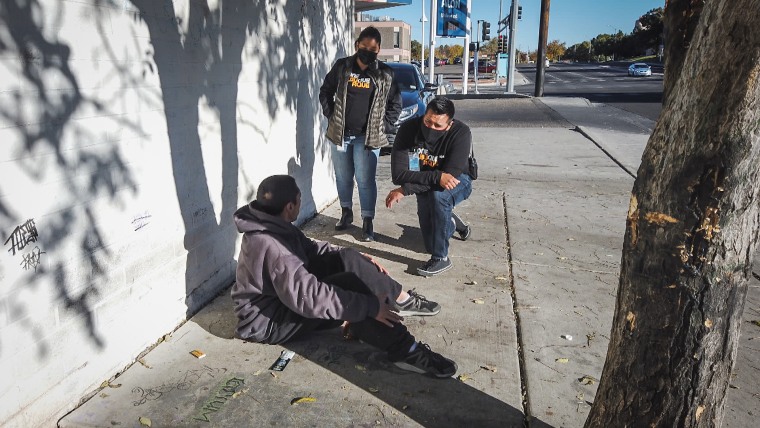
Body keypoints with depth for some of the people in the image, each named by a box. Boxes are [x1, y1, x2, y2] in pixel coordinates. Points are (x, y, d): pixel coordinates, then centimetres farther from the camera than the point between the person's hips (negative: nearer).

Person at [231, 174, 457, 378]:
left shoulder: (273, 226, -1)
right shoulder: (271, 247, -32)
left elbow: (310, 248, 12)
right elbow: (309, 296, -37)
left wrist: (356, 259, 4)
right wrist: (369, 306, -32)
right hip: (267, 321, -10)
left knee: (348, 258, -4)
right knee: (350, 283, -27)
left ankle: (401, 300, 8)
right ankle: (406, 351, -25)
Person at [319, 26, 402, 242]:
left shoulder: (385, 74, -2)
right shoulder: (341, 67, 1)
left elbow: (395, 103, 6)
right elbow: (325, 91, 11)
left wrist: (384, 127, -2)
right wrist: (330, 115, 2)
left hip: (368, 136, -2)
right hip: (341, 133, 3)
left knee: (365, 180, -3)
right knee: (343, 177, 14)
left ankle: (368, 222, 9)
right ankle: (346, 212, 33)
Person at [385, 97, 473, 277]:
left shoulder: (461, 133, -29)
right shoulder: (408, 129, -24)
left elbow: (450, 174, -34)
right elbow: (398, 174, -28)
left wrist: (404, 190, -35)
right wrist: (436, 177, -42)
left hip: (458, 182, -4)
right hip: (427, 185, 4)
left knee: (437, 195, -33)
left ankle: (440, 258, -20)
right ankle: (452, 223, 27)